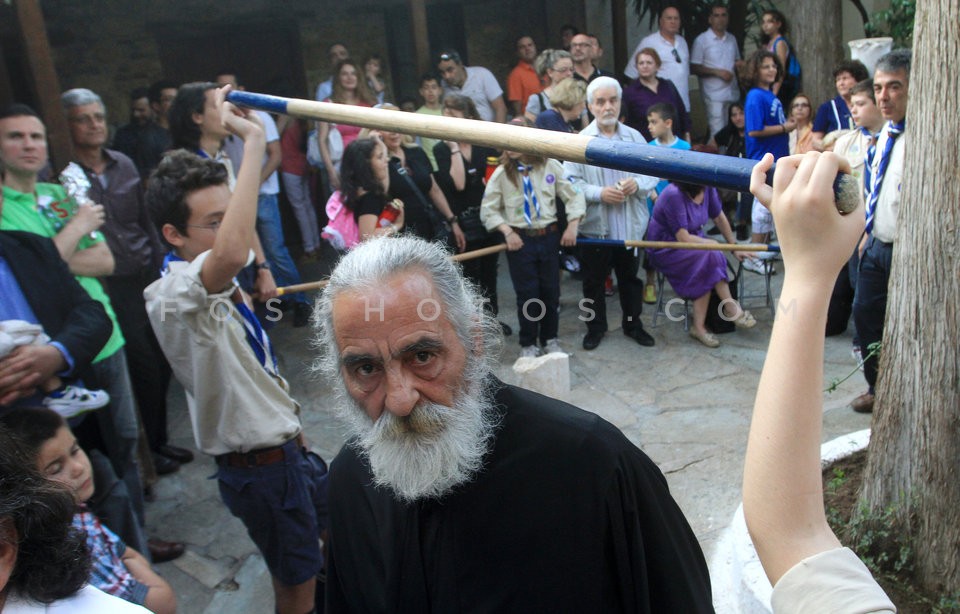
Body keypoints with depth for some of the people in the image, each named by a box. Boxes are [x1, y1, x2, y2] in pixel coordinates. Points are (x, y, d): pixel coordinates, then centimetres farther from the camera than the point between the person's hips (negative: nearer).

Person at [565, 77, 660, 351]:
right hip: (595, 226, -3)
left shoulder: (634, 137, 3)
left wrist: (638, 183, -16)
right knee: (594, 281, 10)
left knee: (630, 278, 17)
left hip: (630, 225, 3)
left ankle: (633, 324, 34)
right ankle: (595, 327, 28)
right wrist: (599, 193, -23)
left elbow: (654, 172, 5)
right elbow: (569, 181, -13)